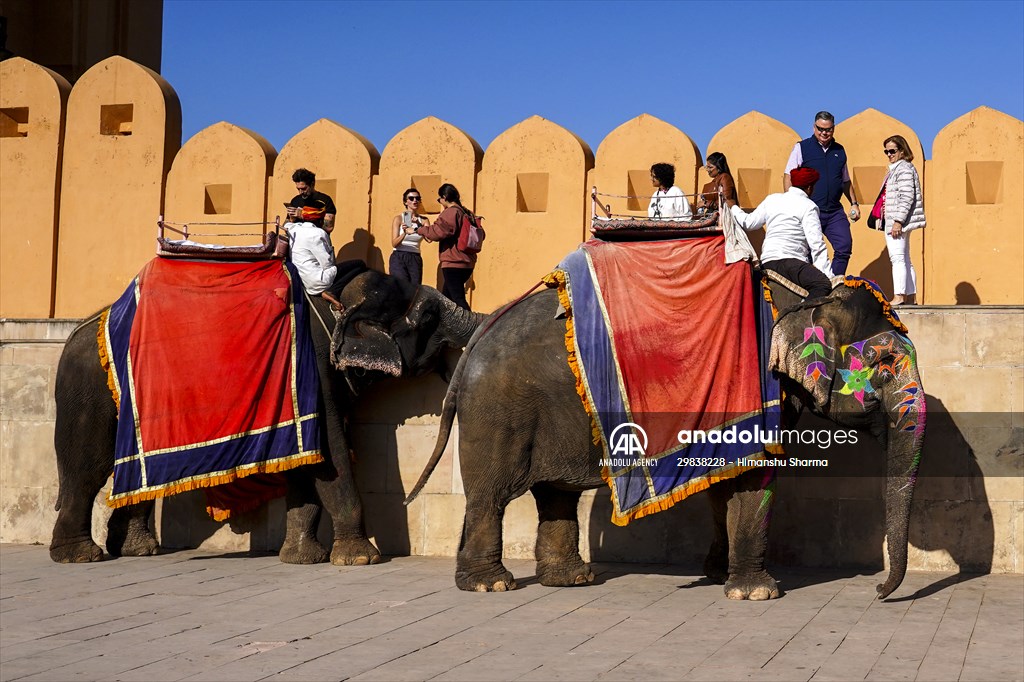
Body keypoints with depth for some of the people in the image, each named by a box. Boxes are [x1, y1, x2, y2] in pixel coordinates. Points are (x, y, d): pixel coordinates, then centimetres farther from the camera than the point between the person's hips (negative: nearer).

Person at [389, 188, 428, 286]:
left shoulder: (423, 220, 9)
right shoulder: (399, 219, 2)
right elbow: (394, 243, -6)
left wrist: (418, 225, -19)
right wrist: (405, 233, -23)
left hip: (416, 259, 3)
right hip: (398, 258, -3)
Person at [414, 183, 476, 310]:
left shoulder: (450, 212, -13)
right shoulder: (465, 213, 14)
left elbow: (438, 231, -22)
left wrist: (418, 229, -7)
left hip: (453, 263, -10)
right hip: (467, 263, 10)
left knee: (458, 299, -12)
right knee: (446, 297, 16)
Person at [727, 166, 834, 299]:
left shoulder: (771, 199, 19)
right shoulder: (808, 206, 0)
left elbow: (748, 223, 28)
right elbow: (816, 244, -8)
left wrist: (733, 207, 48)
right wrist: (829, 276, -10)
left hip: (767, 261, 8)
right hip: (787, 261, -8)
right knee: (823, 284, -25)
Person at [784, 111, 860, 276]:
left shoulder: (839, 151, 15)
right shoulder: (801, 148, 2)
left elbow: (845, 181, 25)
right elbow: (788, 177, -1)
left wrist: (854, 203, 18)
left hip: (835, 211, 4)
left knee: (845, 246, -6)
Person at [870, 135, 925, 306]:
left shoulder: (904, 168, -10)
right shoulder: (895, 169, 20)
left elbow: (907, 197, -19)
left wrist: (898, 221, -23)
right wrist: (880, 218, 22)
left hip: (898, 222, -11)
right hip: (893, 222, 11)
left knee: (897, 258, -15)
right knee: (905, 260, 12)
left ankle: (899, 296, -20)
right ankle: (911, 296, 16)